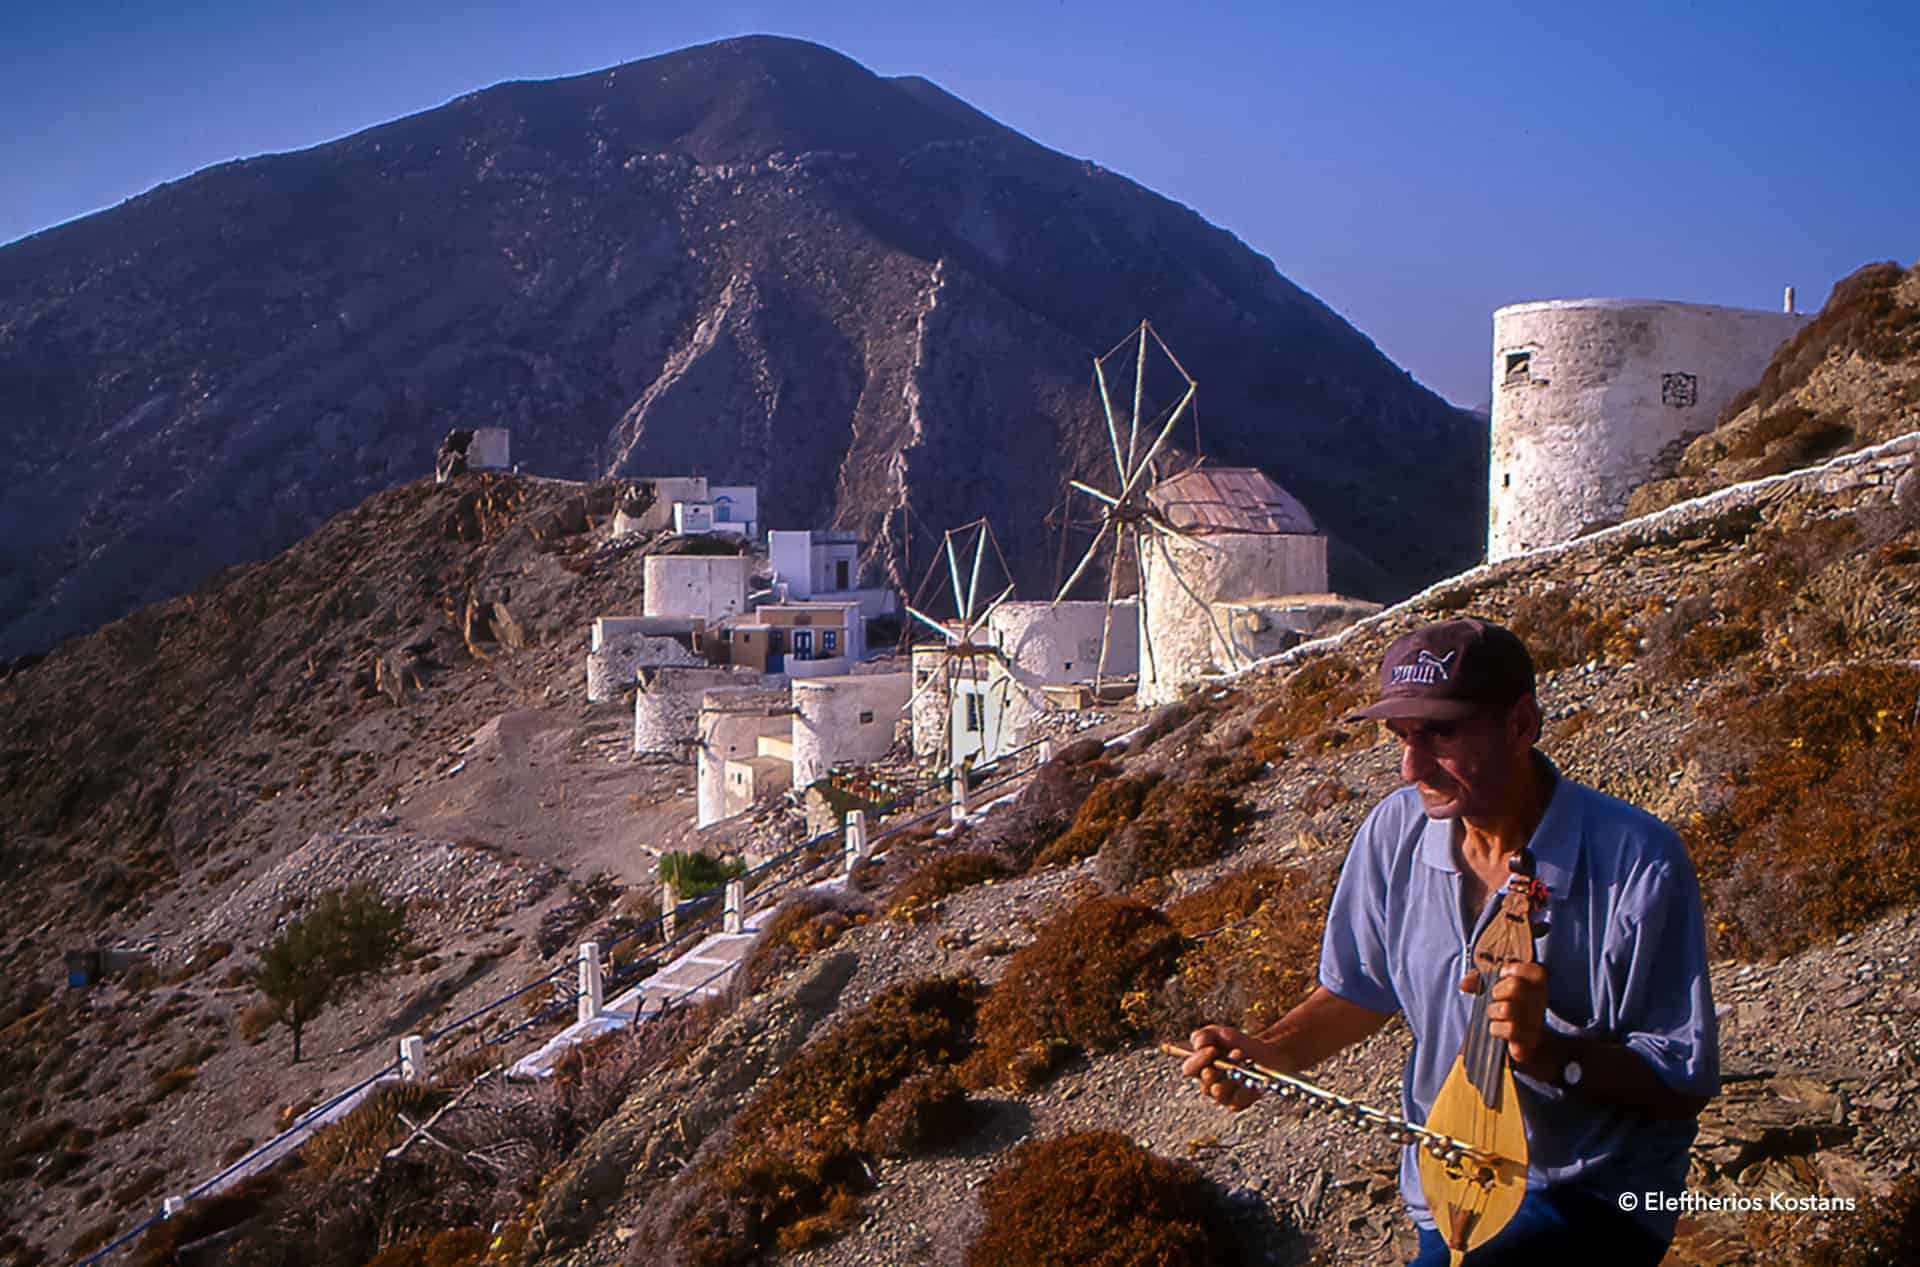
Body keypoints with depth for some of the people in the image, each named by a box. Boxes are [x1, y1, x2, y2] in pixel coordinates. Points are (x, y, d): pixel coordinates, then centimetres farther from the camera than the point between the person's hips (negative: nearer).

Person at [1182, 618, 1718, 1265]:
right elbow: (1362, 991, 11)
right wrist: (1272, 1052, -6)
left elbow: (1686, 1083, -15)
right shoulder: (1396, 831, -5)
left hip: (1596, 1199, -5)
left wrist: (1551, 1053, -30)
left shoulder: (1638, 865, -20)